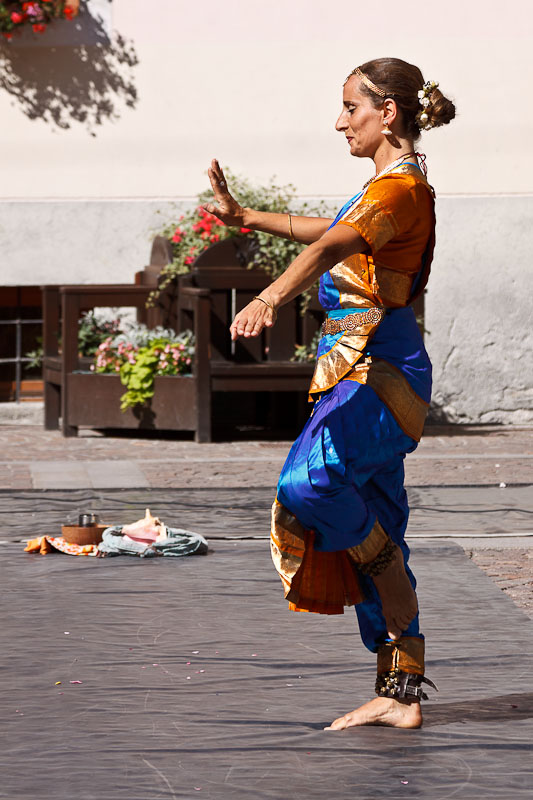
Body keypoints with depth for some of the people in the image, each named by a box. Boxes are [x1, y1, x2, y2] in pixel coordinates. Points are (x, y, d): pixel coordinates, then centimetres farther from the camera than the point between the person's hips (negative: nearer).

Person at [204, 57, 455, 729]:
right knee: (373, 529, 7)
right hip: (360, 369, 10)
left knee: (310, 480, -29)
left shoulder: (400, 188, -12)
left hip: (381, 368, -10)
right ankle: (401, 694, 8)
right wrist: (245, 217, 43)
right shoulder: (393, 187, 19)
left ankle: (403, 616, -12)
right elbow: (328, 234, 38)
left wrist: (268, 299, -44)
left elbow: (331, 248, -30)